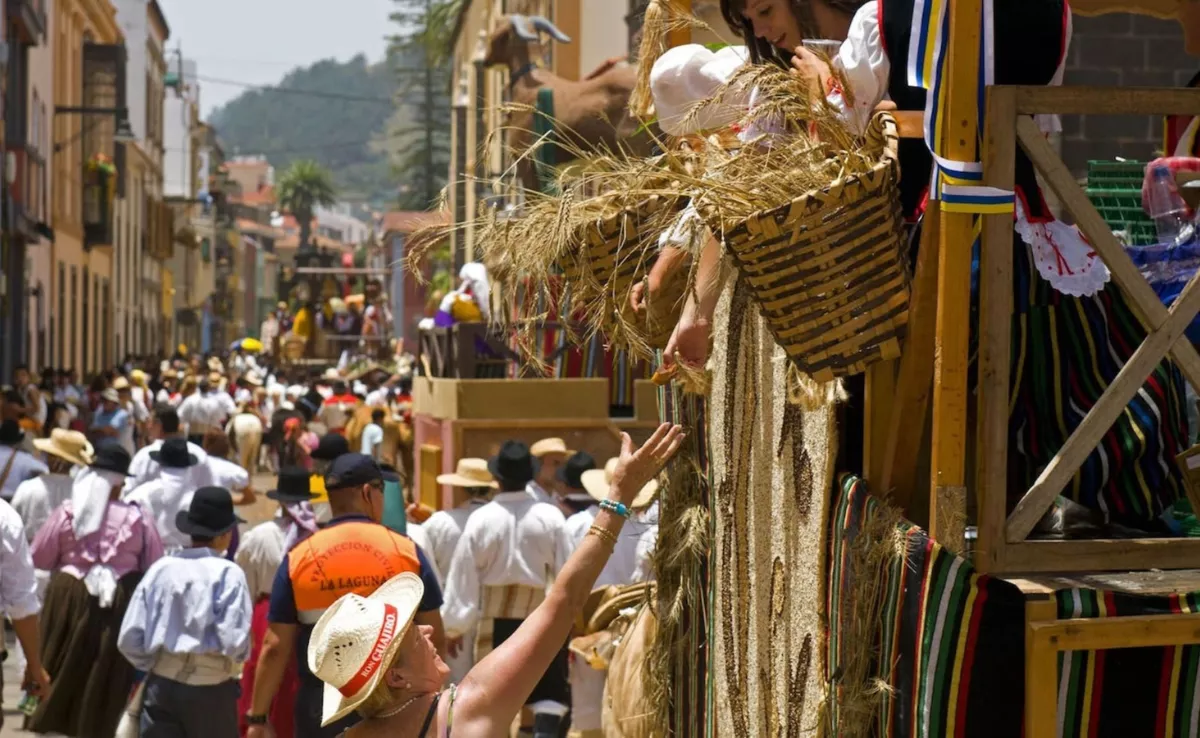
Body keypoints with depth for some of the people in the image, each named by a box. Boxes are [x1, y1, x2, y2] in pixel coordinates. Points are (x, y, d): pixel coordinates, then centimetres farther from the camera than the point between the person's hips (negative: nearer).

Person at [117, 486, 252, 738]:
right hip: (210, 690, -3)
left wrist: (156, 666, 14)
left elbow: (129, 638, -2)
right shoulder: (228, 574, -12)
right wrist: (238, 661, 4)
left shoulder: (160, 569, -1)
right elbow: (234, 642, -18)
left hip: (161, 686, 3)